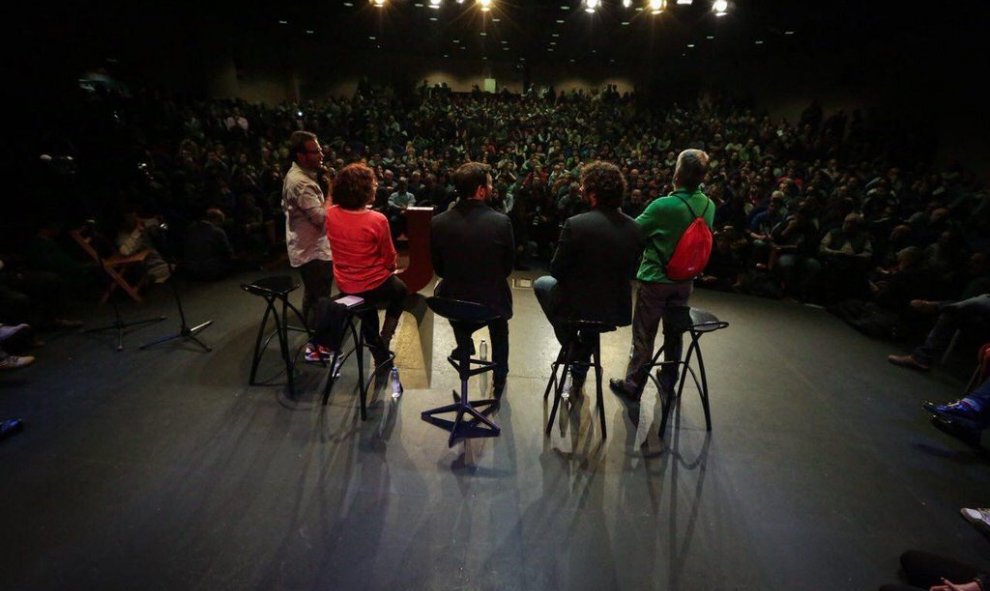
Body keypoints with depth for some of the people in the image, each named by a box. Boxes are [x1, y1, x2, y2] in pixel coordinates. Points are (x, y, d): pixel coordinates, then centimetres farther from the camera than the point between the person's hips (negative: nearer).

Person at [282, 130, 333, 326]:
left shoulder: (294, 174, 11)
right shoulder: (302, 183, -24)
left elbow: (285, 207, 21)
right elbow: (322, 218, -27)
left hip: (306, 247, 11)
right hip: (314, 250, -11)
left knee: (312, 296, 23)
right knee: (320, 301, -5)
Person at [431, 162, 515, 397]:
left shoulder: (438, 223, -14)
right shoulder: (501, 222, -19)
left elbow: (439, 268, -1)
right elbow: (508, 267, -5)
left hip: (454, 303, 2)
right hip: (491, 301, -1)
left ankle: (465, 350, 57)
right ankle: (499, 378, 40)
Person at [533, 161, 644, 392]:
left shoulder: (575, 224, -20)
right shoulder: (634, 227, -4)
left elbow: (557, 271, -11)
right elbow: (631, 273, 6)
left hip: (578, 308, -5)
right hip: (619, 311, 5)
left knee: (542, 283, 24)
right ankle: (580, 369, 45)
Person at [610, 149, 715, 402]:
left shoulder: (663, 206, -24)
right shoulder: (709, 206, -4)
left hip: (655, 279, -5)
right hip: (684, 279, 6)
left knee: (644, 335, 7)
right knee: (673, 332, 21)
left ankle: (632, 387, 19)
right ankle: (669, 380, 38)